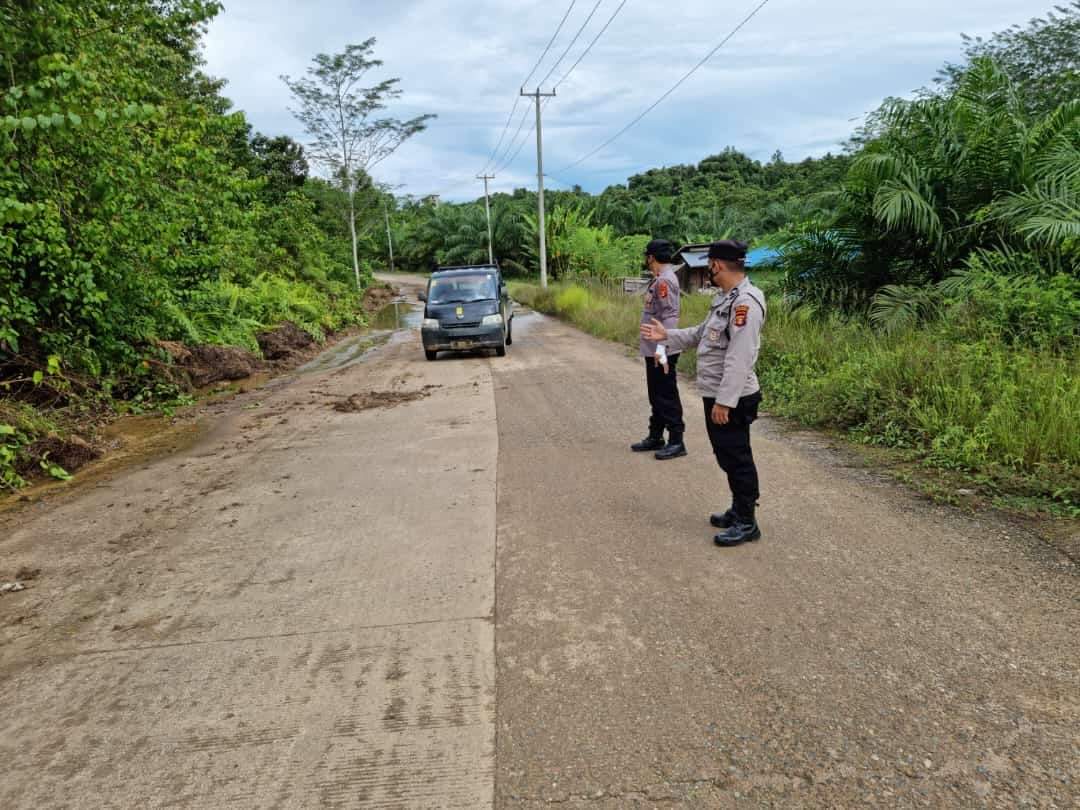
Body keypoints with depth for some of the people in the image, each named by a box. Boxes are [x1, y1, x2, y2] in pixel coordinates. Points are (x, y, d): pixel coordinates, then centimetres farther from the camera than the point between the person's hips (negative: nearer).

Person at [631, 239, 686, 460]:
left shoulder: (664, 280, -17)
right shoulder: (659, 279, 12)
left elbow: (669, 317, -24)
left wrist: (662, 349, -27)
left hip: (661, 352, -10)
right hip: (652, 349, 10)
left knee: (666, 396, -2)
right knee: (656, 395, 17)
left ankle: (676, 442, 5)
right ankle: (655, 437, 27)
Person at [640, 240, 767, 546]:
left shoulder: (745, 302, -21)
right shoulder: (727, 298, 13)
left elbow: (739, 359, -26)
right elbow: (702, 334, 24)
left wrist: (724, 401, -26)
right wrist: (667, 336, 18)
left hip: (732, 400, -10)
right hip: (717, 395, 10)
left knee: (737, 459, -1)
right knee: (728, 457, 19)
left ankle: (747, 523, 10)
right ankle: (739, 510, 32)